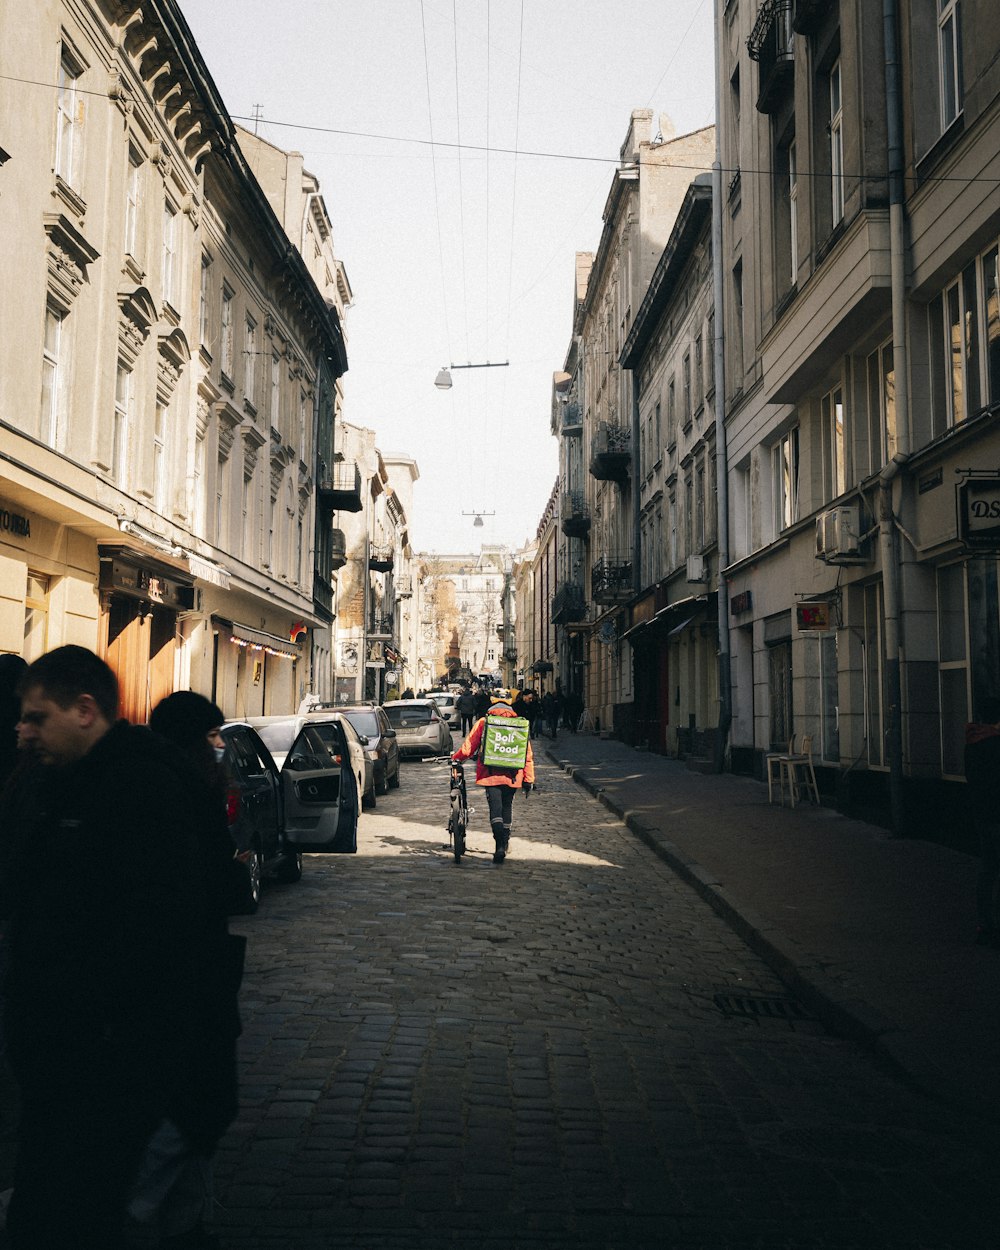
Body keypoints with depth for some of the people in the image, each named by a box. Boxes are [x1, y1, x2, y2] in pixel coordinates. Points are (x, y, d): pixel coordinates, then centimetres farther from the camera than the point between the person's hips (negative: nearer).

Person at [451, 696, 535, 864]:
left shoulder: (483, 723, 7)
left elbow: (468, 748, 2)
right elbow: (528, 756, 8)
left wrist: (456, 758, 19)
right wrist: (529, 779, 13)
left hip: (490, 774, -2)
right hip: (512, 775, 2)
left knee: (495, 808, -3)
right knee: (507, 807, 19)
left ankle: (500, 845, -19)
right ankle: (505, 841, 27)